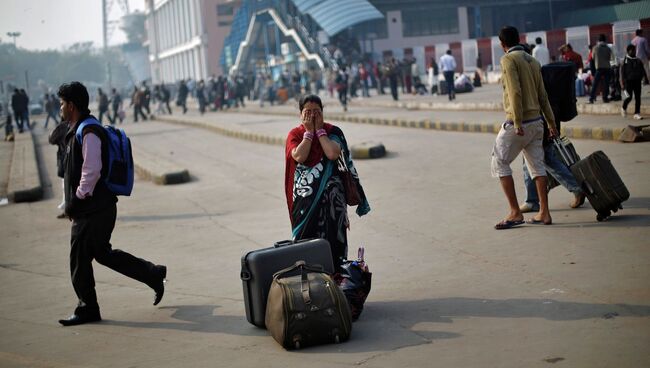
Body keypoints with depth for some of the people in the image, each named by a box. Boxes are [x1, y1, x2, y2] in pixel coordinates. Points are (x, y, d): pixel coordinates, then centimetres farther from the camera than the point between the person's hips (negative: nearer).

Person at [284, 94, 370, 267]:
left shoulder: (333, 132, 2)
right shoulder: (295, 134, 3)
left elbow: (333, 154, -17)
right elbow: (299, 156, -16)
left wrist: (319, 130, -9)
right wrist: (309, 131, -10)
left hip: (331, 197, 0)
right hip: (305, 199, 0)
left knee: (332, 237, 2)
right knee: (306, 238, 1)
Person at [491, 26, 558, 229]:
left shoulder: (508, 59, -9)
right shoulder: (533, 61, 14)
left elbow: (515, 91, -19)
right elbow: (542, 96, 15)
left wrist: (517, 123, -22)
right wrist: (551, 123, 17)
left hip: (518, 123, -8)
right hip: (536, 121, 8)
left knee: (499, 163, 2)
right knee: (537, 165, 10)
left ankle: (515, 213, -2)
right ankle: (544, 213, 10)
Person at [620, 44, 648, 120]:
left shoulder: (639, 61, 11)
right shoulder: (625, 61, -2)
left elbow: (643, 71, 18)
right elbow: (622, 72, -5)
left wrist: (646, 78, 10)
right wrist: (622, 83, -11)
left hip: (637, 81, 4)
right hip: (629, 81, -4)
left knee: (638, 97, 1)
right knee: (629, 97, -6)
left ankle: (637, 113, 5)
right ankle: (624, 108, 22)